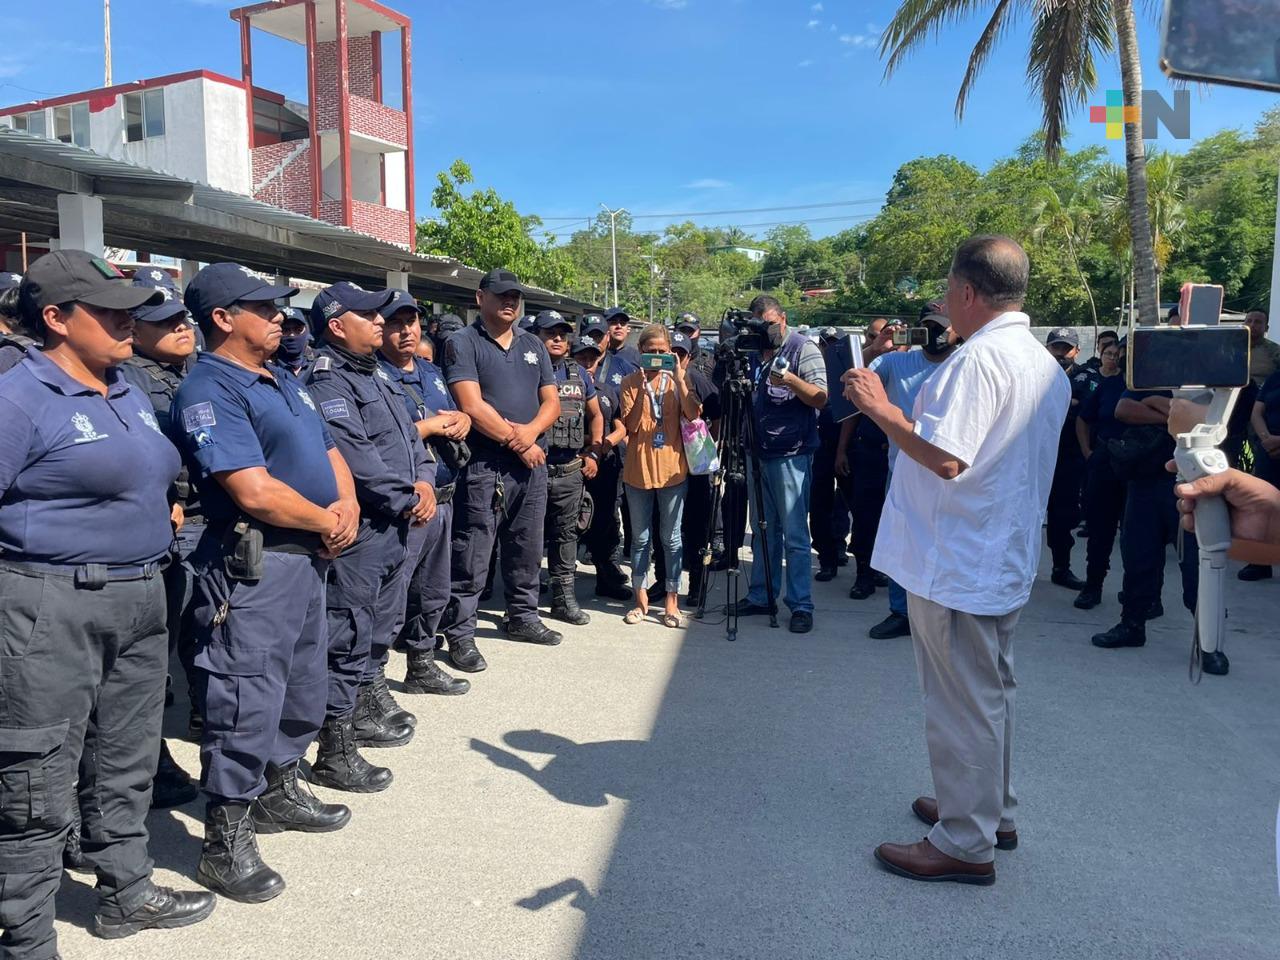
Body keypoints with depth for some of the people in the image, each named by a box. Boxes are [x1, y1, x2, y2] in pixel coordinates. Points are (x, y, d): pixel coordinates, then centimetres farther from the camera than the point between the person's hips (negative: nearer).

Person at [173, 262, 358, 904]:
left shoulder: (283, 381, 16)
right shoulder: (209, 392, -14)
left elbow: (329, 452, 19)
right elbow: (255, 492, -23)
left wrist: (348, 506, -2)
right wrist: (329, 521, -9)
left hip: (309, 556, 10)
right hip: (253, 566, -10)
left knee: (304, 688, 20)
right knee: (246, 702, -2)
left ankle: (279, 791, 39)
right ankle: (226, 842, 11)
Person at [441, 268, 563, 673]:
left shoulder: (533, 345, 15)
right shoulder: (462, 344, -4)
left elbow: (551, 401, 10)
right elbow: (473, 407, -14)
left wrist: (530, 431, -10)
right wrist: (516, 440, -9)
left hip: (532, 464, 6)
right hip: (484, 467, -6)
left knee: (527, 549, 16)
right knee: (472, 557, -3)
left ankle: (522, 617, 31)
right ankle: (460, 634, 6)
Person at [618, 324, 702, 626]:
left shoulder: (676, 380, 4)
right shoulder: (631, 382, 2)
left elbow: (693, 415, -11)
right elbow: (630, 426, -8)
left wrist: (679, 380, -18)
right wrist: (642, 391, -18)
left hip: (672, 469, 0)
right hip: (638, 469, 0)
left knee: (671, 538, 6)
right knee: (640, 538, 8)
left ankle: (672, 601, 15)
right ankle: (641, 600, 19)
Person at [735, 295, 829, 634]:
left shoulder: (803, 348, -3)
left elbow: (821, 398, -12)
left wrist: (791, 380, -28)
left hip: (791, 456, -6)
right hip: (757, 454, 6)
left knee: (794, 535, -3)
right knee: (762, 531, 12)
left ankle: (801, 605, 4)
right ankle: (761, 597, 20)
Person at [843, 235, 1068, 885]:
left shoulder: (979, 357, -20)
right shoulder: (1045, 364, 12)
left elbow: (946, 457, -28)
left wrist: (880, 408, -17)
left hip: (956, 564, -10)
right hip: (1005, 560, 10)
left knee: (962, 704, 1)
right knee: (989, 695, 21)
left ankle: (964, 844, 14)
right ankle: (990, 812, 36)